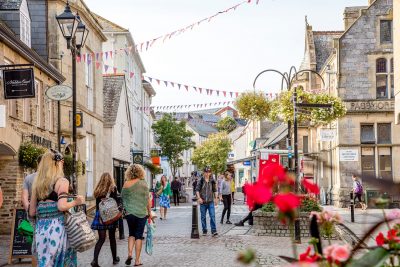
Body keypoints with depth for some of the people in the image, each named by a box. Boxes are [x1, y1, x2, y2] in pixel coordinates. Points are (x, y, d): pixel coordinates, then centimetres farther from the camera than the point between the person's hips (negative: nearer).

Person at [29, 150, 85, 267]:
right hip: (57, 227, -5)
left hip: (40, 227, 6)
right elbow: (62, 206, -19)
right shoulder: (61, 181, -5)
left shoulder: (37, 183, 11)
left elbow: (32, 212, 11)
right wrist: (76, 202, -2)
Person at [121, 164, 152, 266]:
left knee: (131, 234, 19)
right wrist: (149, 212, 5)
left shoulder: (126, 184, -1)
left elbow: (123, 199, 6)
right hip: (141, 213, -2)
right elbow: (147, 199, -5)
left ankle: (129, 253, 1)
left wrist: (124, 211, 19)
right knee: (139, 236, 5)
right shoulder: (143, 183, -7)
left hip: (129, 213, 2)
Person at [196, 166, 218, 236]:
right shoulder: (201, 181, -1)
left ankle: (214, 231, -10)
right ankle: (204, 231, 16)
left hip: (211, 202, 0)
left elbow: (215, 190, 13)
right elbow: (197, 190, -1)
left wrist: (216, 198, 6)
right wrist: (199, 198, -13)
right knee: (203, 217, 6)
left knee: (212, 216, -9)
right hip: (203, 202, 0)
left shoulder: (212, 181, 5)